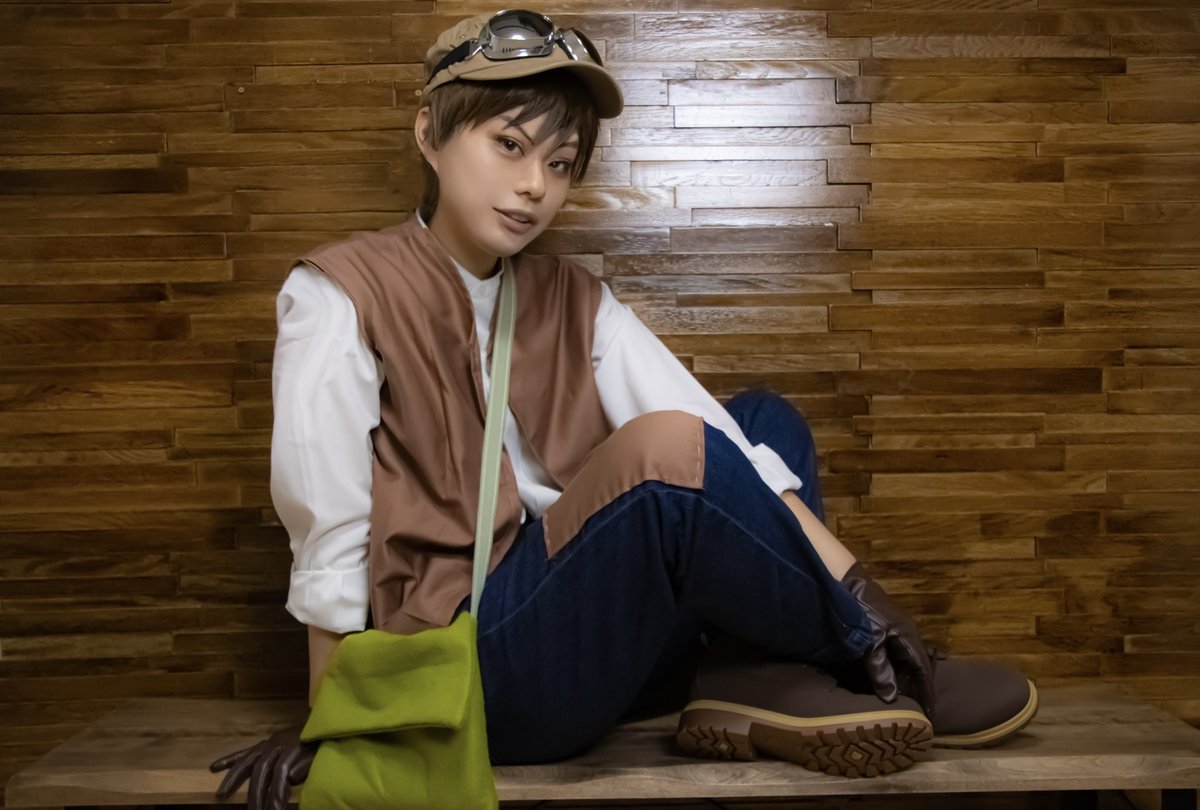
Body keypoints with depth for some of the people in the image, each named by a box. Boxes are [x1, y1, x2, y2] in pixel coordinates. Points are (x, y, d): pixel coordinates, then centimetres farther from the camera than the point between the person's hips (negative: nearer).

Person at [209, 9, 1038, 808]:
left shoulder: (574, 300, 7)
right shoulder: (341, 294, -9)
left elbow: (725, 444, -5)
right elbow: (329, 538, -12)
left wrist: (857, 583, -14)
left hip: (591, 624, 7)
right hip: (472, 666, -7)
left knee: (767, 418, 6)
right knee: (663, 450, -29)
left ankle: (755, 674, -15)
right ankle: (871, 662, -7)